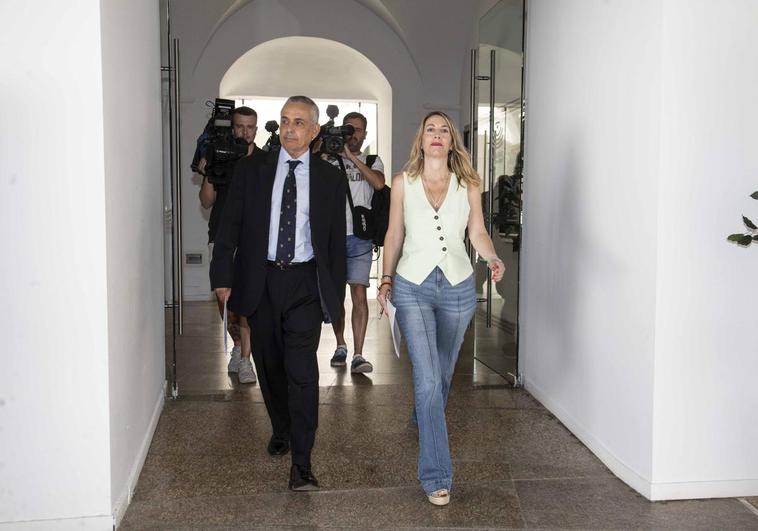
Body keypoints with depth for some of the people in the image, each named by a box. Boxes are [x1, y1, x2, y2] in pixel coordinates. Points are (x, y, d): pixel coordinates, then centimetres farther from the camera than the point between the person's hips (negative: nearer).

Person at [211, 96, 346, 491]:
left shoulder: (330, 178, 4)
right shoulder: (251, 170, 4)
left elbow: (337, 239, 6)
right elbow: (229, 226, 3)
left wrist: (335, 292, 3)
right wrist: (222, 277, -5)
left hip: (305, 283, -2)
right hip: (261, 280, 2)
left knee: (301, 370, -10)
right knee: (268, 365, 15)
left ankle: (301, 464, -4)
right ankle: (281, 430, 40)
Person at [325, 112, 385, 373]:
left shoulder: (372, 161, 10)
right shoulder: (330, 161, 9)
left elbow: (378, 183, -11)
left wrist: (352, 157, -12)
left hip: (360, 237, -1)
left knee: (359, 293, -10)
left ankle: (358, 355, -10)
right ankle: (340, 345, 25)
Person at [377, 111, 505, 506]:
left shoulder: (467, 184, 3)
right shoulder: (403, 183, 3)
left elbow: (477, 232, 1)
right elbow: (394, 234, 8)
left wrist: (492, 258, -18)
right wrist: (386, 279, 2)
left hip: (458, 287, 2)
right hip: (413, 286, -2)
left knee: (443, 371, 18)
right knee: (428, 377, -11)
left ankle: (423, 421, 50)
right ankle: (436, 476, -7)